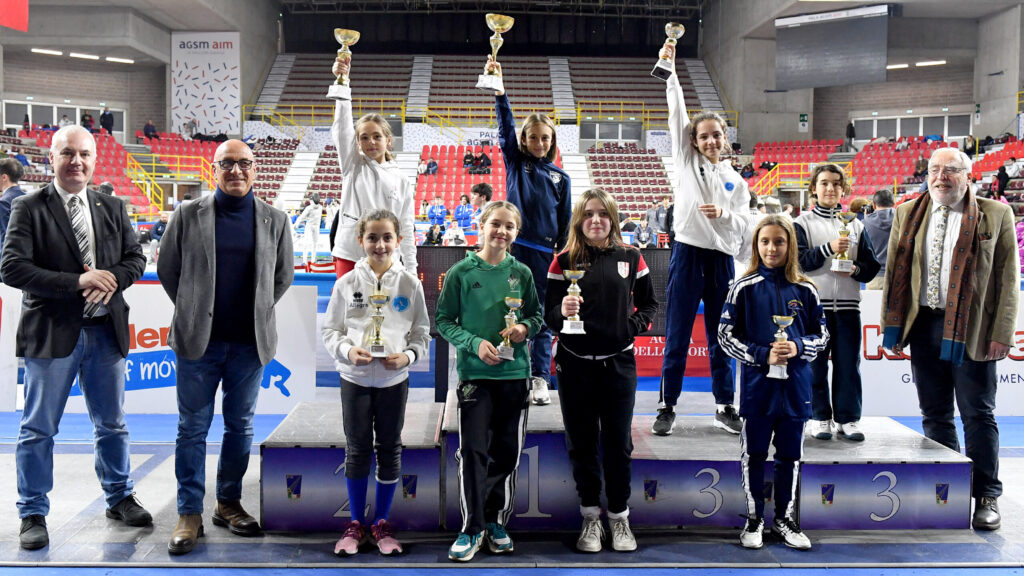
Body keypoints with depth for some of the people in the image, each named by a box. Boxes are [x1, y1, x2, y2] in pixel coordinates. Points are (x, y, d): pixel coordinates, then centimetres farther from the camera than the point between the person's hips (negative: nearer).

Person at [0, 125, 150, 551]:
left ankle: (120, 498, 32)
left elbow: (135, 259, 9)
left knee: (111, 424, 15)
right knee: (38, 429, 6)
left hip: (106, 331, 4)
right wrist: (77, 282, -20)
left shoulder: (113, 208, 9)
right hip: (52, 333, -4)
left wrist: (111, 279, -12)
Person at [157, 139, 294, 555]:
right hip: (198, 341, -1)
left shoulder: (274, 220, 5)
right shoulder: (188, 215, 2)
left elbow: (283, 275, 12)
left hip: (250, 342, 1)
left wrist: (258, 313, 8)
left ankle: (229, 503, 25)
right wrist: (193, 311, 6)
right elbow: (167, 268, 7)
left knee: (240, 427, 11)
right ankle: (189, 514, 13)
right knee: (192, 428, 4)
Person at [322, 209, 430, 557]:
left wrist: (408, 355, -16)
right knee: (357, 450, 9)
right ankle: (356, 524, 23)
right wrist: (347, 350, -17)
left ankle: (381, 523, 25)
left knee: (390, 450, 10)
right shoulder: (347, 283, -3)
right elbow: (330, 330, 1)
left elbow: (422, 333, 2)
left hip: (394, 379, 1)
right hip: (355, 378, 0)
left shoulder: (410, 285, -3)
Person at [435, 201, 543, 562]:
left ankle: (496, 522, 25)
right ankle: (472, 528, 8)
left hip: (516, 374, 3)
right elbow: (443, 321, -1)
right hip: (475, 373, -3)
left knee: (507, 452, 9)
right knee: (473, 451, -5)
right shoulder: (461, 272, -3)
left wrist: (525, 327, -8)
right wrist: (475, 343, -14)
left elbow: (537, 314, 15)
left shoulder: (521, 273, 5)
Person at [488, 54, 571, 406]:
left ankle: (540, 379, 9)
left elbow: (566, 223, 10)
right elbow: (506, 126, -4)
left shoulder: (560, 177, 10)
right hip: (514, 248, -1)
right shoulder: (515, 163, 9)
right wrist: (499, 90, -15)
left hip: (545, 253, 1)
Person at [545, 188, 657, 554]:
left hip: (619, 364, 1)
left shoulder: (630, 258, 4)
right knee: (582, 444, 7)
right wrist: (562, 312, -23)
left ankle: (619, 517, 22)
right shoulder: (564, 261, 0)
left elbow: (649, 303, 13)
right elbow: (549, 314, -2)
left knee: (618, 444, 6)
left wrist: (634, 326, -5)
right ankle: (590, 517, 22)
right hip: (575, 365, 0)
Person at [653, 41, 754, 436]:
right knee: (676, 337, -1)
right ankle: (668, 406, 9)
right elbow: (677, 115, 0)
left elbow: (746, 223, 8)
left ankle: (725, 407, 20)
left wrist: (723, 214, -12)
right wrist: (670, 71, -4)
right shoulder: (687, 161, 7)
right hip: (687, 254, -2)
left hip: (722, 260, 3)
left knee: (720, 338, 9)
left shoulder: (735, 181, 13)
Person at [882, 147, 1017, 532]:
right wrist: (892, 327, 3)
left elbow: (1008, 278, -1)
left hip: (972, 328, -3)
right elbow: (894, 272, 8)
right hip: (924, 326, 3)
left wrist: (1002, 333, -8)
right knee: (934, 414, 10)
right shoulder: (907, 214, 8)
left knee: (978, 414, 4)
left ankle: (986, 496, 16)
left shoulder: (996, 215, 1)